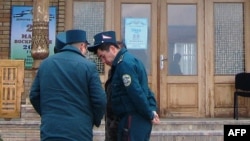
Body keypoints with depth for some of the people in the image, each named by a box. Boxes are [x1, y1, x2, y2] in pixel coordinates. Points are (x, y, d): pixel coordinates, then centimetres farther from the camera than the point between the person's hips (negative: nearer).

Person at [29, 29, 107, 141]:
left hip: (50, 131, 4)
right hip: (79, 132, -3)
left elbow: (34, 96, 13)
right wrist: (95, 121, 13)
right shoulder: (88, 66, -5)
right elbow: (100, 101, -6)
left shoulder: (45, 63, 8)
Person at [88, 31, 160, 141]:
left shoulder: (124, 64, -16)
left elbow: (137, 93, -21)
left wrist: (150, 115, -13)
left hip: (132, 120, -10)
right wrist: (152, 110, 8)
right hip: (140, 119, 10)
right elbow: (144, 89, 17)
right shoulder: (128, 60, 16)